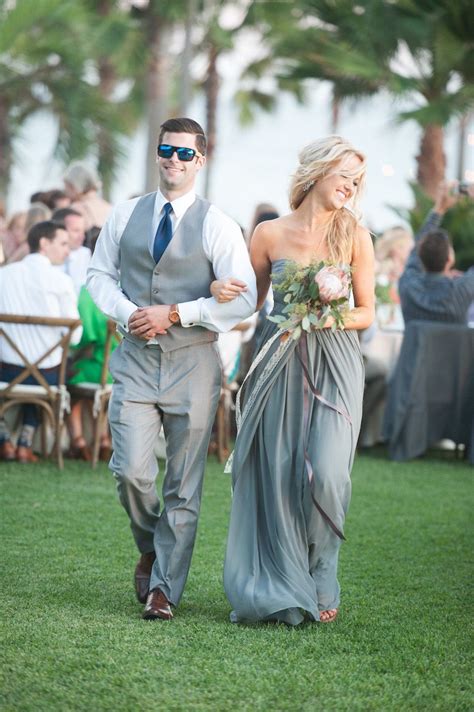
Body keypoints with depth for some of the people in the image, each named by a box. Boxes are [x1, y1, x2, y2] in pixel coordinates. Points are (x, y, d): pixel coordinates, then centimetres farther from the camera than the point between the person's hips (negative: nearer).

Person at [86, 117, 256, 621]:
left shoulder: (217, 226, -2)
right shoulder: (125, 216, 8)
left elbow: (243, 299, -8)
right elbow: (99, 274, 15)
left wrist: (175, 314, -14)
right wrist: (126, 312, -5)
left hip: (193, 362, -2)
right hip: (136, 359, 2)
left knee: (184, 485, 2)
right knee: (131, 472, -10)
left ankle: (164, 587, 11)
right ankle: (149, 550, 20)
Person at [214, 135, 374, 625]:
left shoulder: (354, 238, 4)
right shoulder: (270, 235, 5)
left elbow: (366, 313, 6)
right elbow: (252, 299, 16)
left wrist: (329, 315, -11)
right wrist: (222, 289, -4)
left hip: (334, 366, -1)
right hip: (279, 364, 1)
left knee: (325, 472, -13)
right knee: (275, 473, -2)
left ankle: (319, 584, 5)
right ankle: (278, 589, 9)